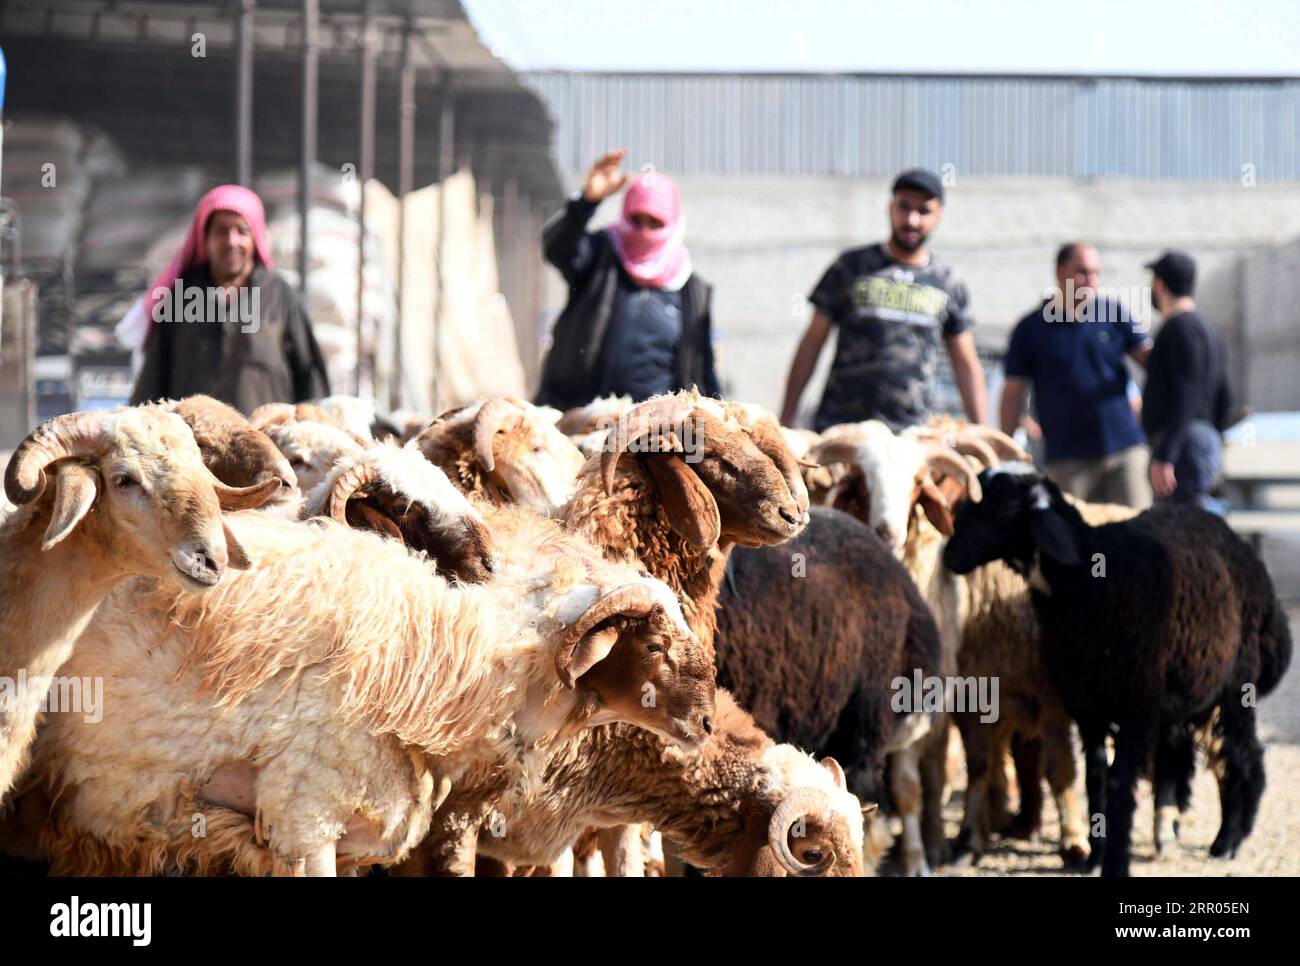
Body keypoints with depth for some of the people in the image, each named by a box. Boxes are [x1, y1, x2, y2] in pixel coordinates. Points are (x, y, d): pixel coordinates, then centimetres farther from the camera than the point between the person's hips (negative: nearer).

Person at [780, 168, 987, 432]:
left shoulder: (949, 285, 12)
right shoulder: (851, 267, 8)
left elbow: (967, 366, 16)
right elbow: (812, 343, 9)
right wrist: (786, 419, 4)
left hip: (911, 431, 1)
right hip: (839, 427, -1)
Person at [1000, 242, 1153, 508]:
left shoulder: (1114, 313, 8)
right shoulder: (1031, 329, 3)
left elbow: (1148, 357, 9)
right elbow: (1013, 393, 5)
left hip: (1125, 450, 1)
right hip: (1067, 461, -1)